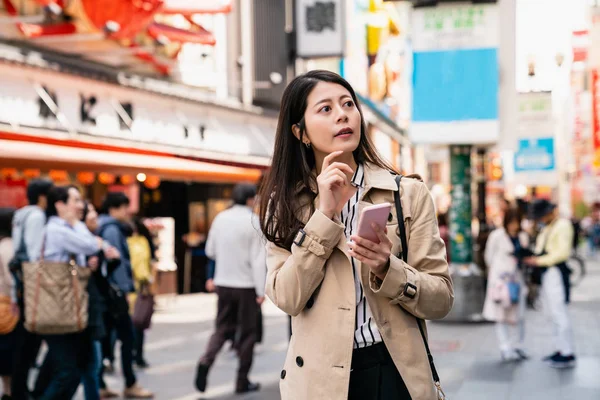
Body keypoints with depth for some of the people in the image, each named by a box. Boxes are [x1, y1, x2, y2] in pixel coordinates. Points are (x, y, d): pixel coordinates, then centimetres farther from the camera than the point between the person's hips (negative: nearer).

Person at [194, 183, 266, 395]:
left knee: (222, 329, 13)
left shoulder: (221, 218, 3)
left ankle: (206, 361, -12)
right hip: (246, 284, -4)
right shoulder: (254, 221, -13)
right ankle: (243, 381, 12)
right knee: (247, 333, 8)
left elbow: (210, 251, 10)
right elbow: (258, 259, -15)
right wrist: (261, 290, -13)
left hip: (223, 282, 4)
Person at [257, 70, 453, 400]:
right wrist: (325, 214, -18)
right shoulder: (284, 204, 1)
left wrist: (386, 270, -21)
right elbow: (287, 299, -12)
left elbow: (441, 299, -4)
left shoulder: (409, 194, -2)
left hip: (394, 370, 0)